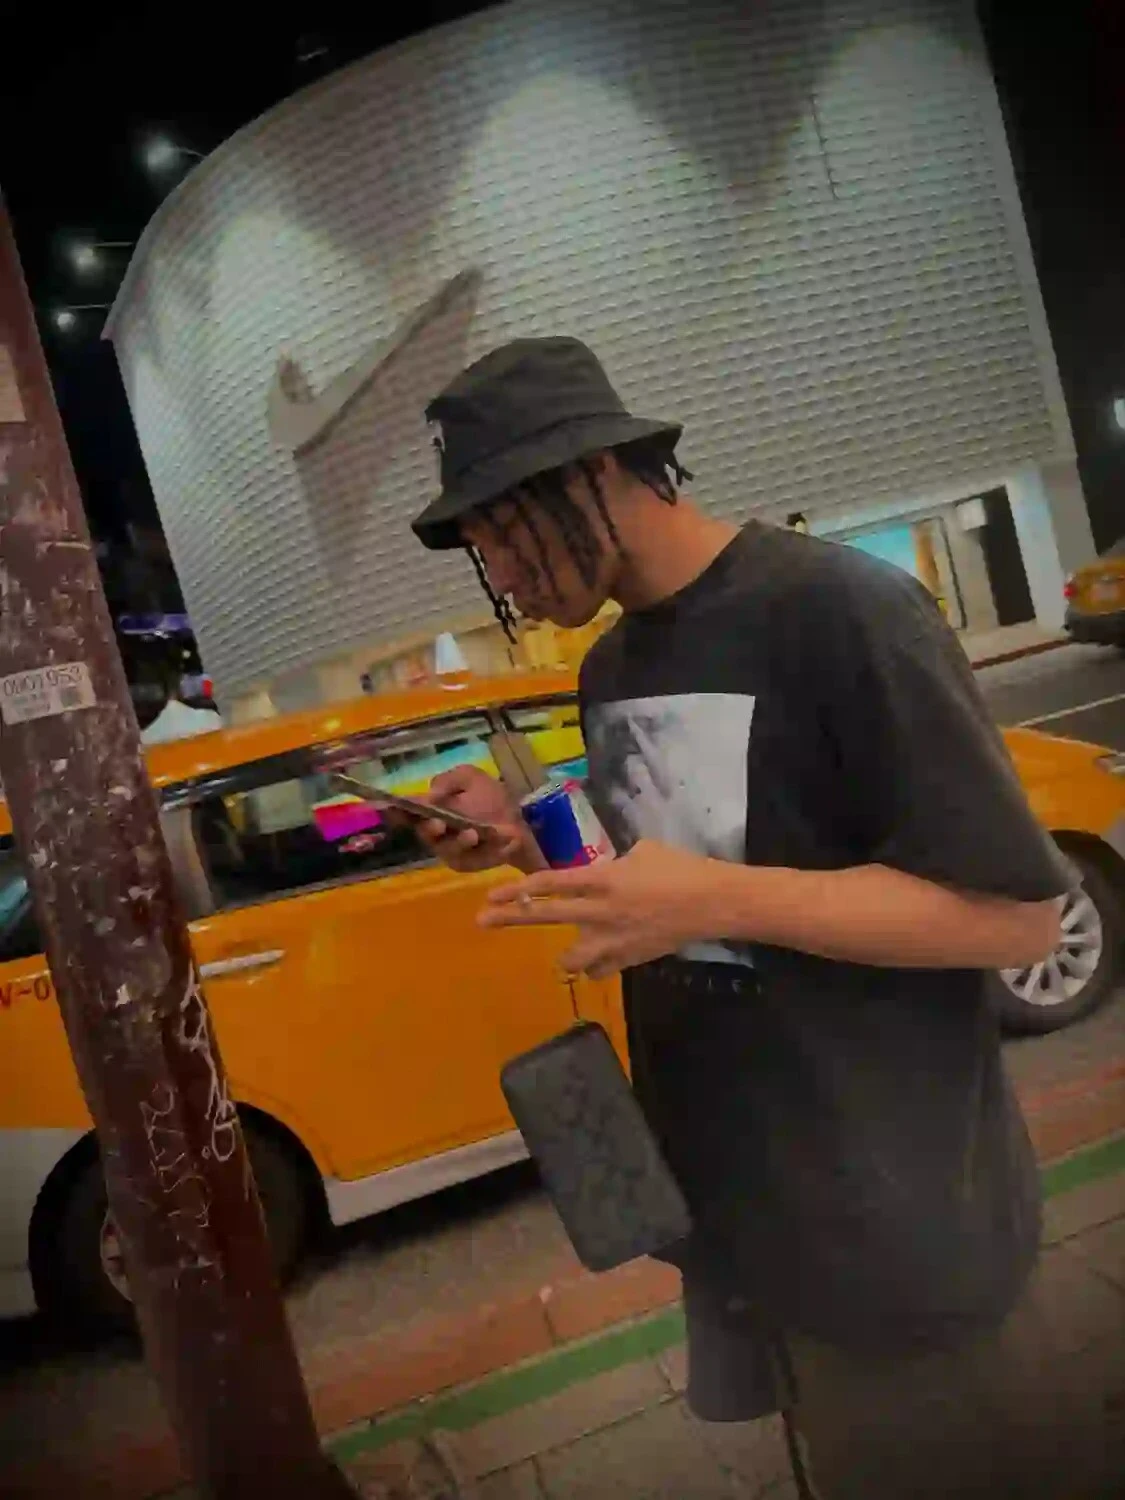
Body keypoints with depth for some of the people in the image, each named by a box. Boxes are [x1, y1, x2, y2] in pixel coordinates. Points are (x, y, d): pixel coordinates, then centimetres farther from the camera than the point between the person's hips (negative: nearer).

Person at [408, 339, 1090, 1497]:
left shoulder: (839, 610, -20)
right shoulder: (609, 672, 7)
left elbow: (1021, 914, -20)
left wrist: (722, 899, -28)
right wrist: (527, 847, -4)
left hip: (895, 1226, -7)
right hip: (730, 1208, 7)